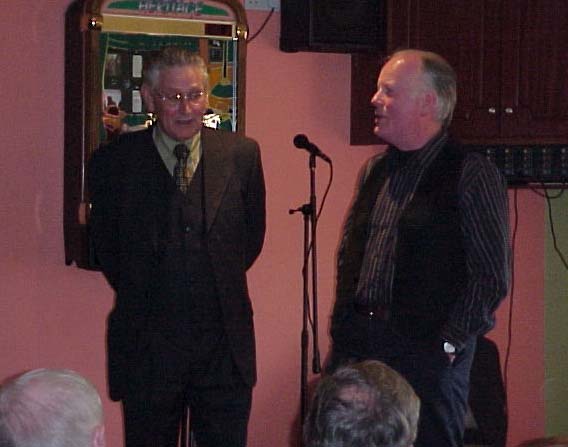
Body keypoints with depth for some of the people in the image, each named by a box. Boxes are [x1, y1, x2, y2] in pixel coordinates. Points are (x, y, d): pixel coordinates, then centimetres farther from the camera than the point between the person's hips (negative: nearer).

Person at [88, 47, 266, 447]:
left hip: (225, 348, 1)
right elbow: (105, 247, 8)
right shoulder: (115, 161, -2)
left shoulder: (242, 154, 2)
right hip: (147, 349, -1)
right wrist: (141, 297, 9)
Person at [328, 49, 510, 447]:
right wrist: (342, 325, 13)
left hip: (427, 356, -6)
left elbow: (492, 278, -8)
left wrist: (449, 345, -11)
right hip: (357, 347, 6)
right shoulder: (374, 171, 14)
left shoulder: (472, 174, -6)